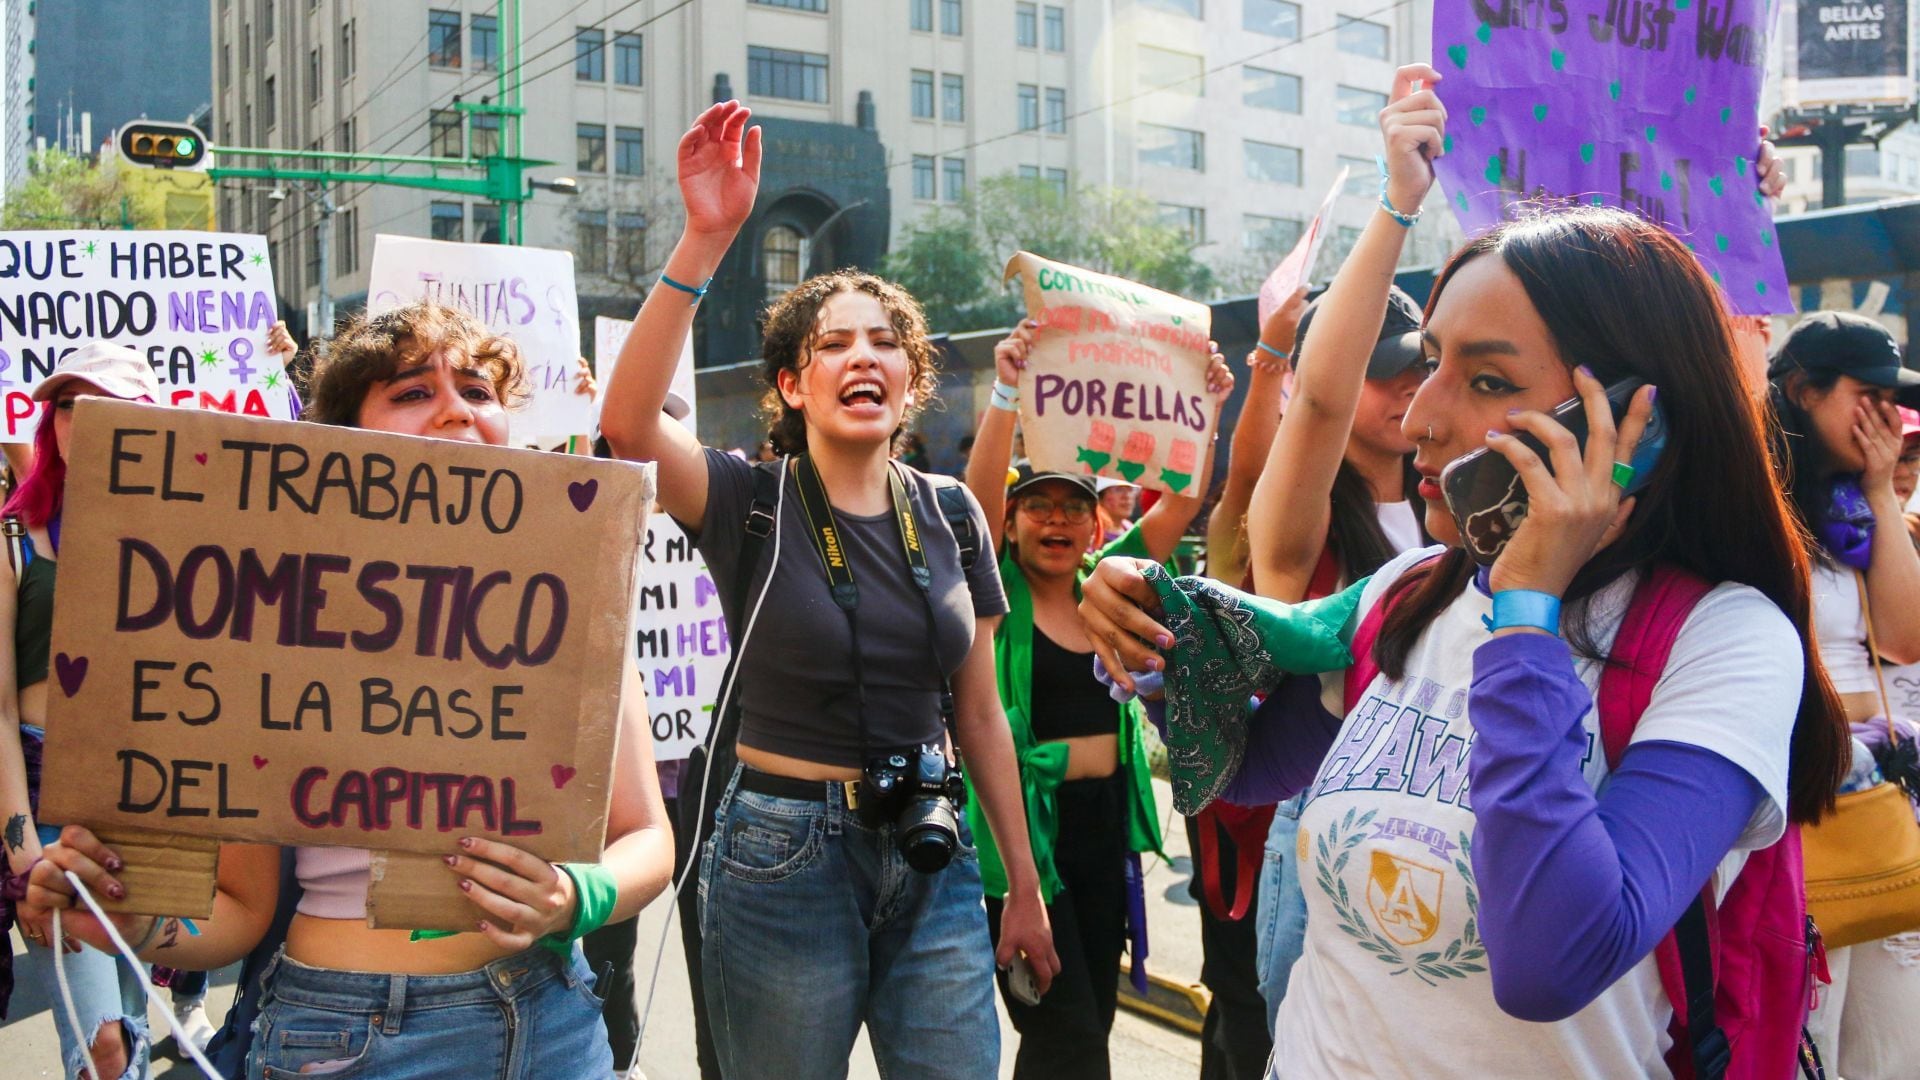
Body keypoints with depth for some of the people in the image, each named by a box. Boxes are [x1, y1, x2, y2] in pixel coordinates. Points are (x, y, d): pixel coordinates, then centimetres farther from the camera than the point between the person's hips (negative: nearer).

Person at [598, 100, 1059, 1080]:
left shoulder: (950, 515, 5)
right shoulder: (751, 503, -6)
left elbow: (979, 714, 10)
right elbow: (628, 423, -27)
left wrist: (1024, 884, 12)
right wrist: (706, 238, -33)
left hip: (931, 858, 3)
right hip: (784, 859, -3)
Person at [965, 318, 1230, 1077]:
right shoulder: (997, 593, -4)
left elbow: (1180, 504, 1)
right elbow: (978, 495, -21)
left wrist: (1206, 411, -12)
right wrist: (1007, 394, -34)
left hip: (1104, 821, 6)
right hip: (1023, 825, -5)